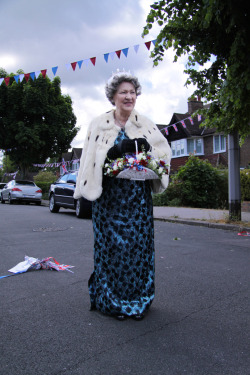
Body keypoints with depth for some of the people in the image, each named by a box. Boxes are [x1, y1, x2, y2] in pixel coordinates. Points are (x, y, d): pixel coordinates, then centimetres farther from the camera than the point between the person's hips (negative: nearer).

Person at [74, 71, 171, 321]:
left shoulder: (145, 124, 10)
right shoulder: (99, 124, 4)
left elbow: (165, 150, 8)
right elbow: (91, 158, -4)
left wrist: (148, 148, -13)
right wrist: (116, 150, -20)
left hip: (138, 197, 2)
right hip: (109, 196, -2)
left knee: (138, 244, 2)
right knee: (112, 244, -1)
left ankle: (138, 300, 18)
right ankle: (112, 301, 15)